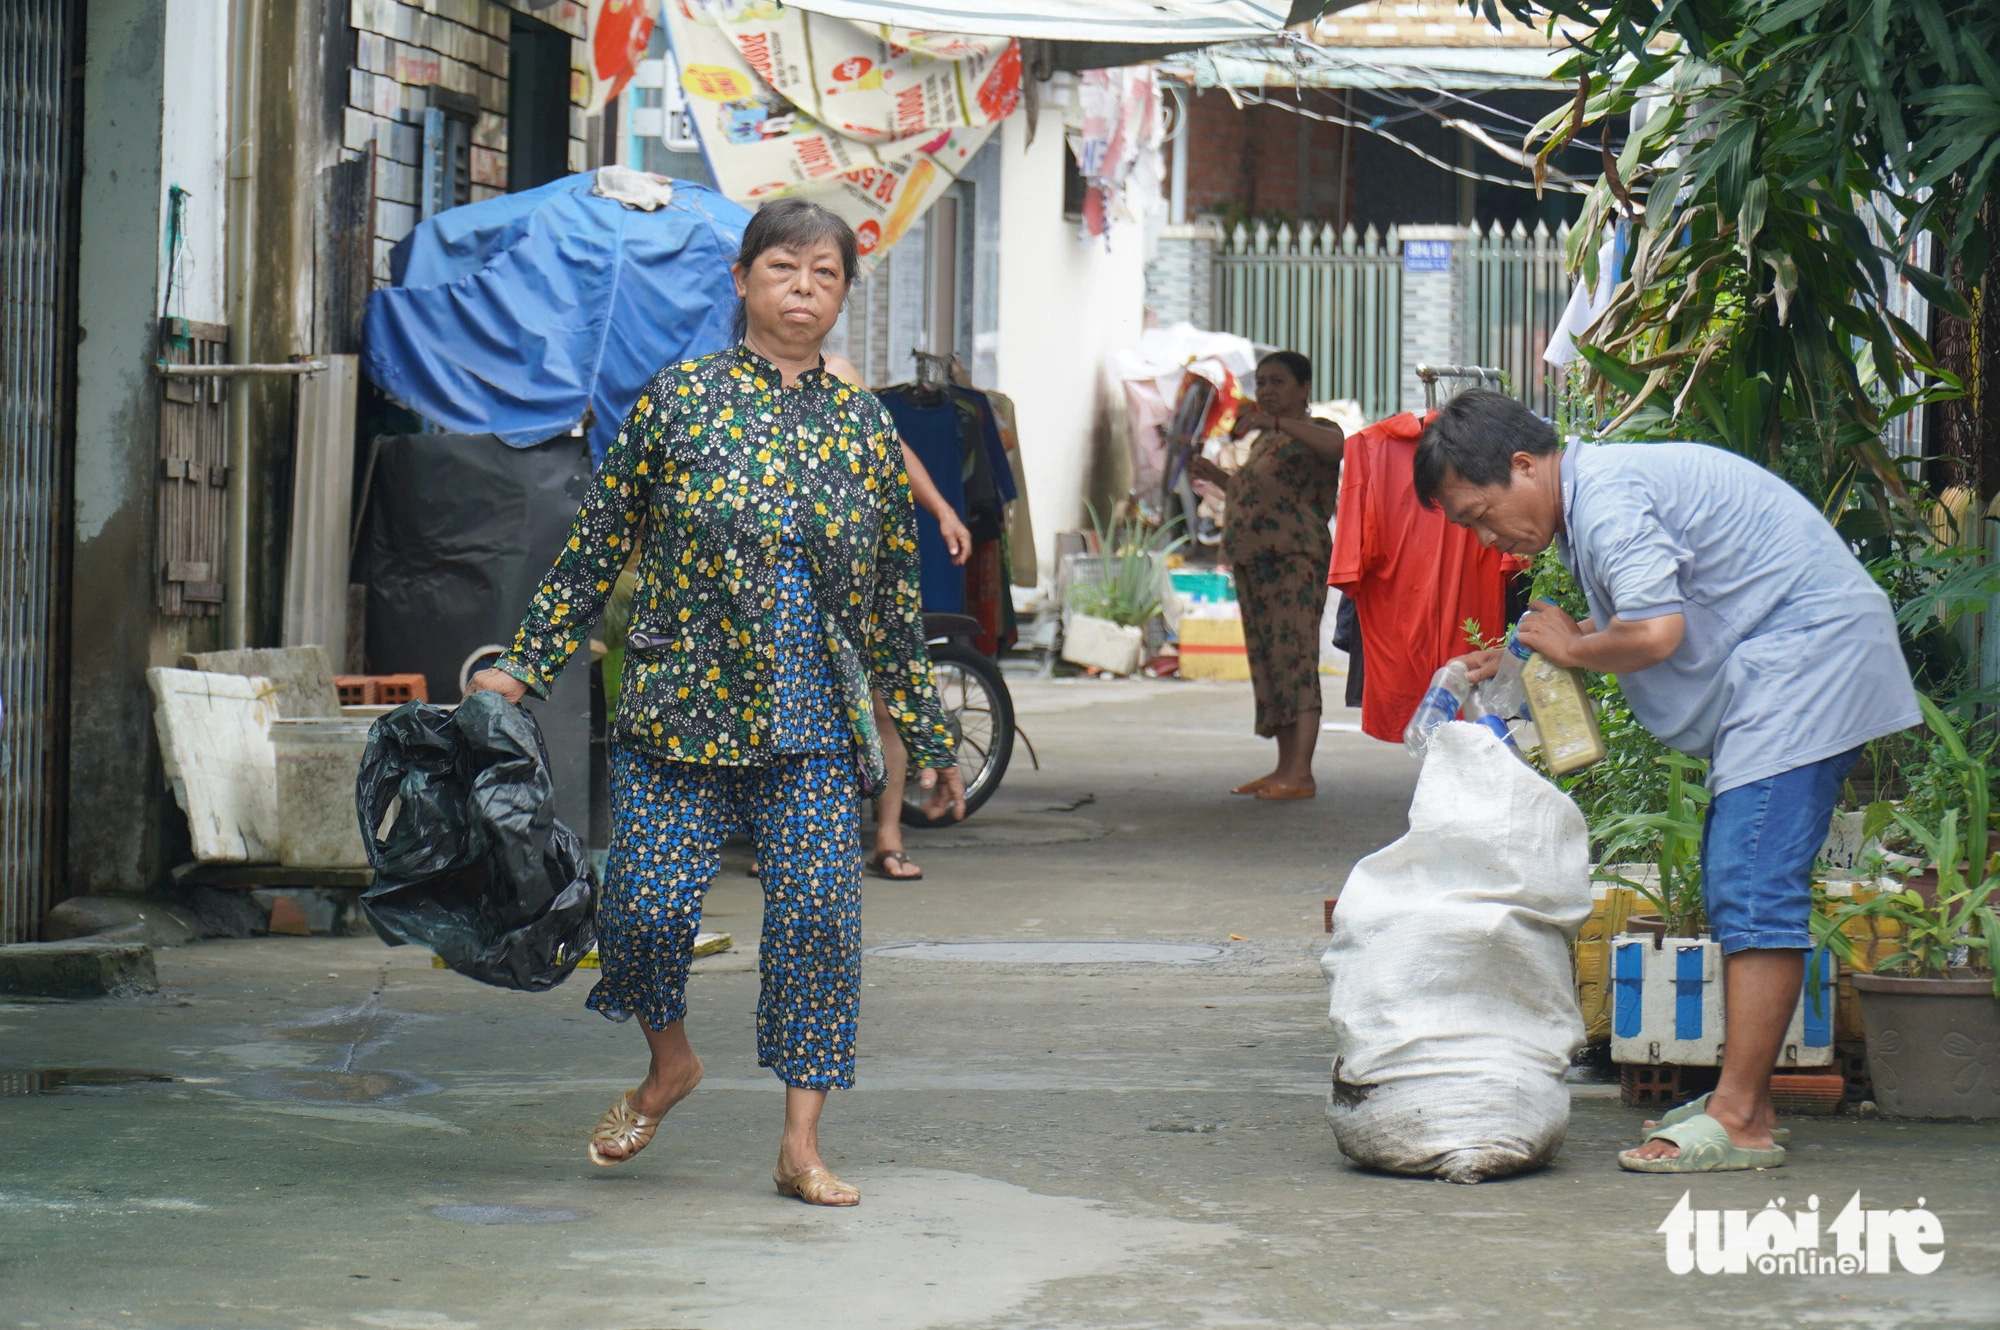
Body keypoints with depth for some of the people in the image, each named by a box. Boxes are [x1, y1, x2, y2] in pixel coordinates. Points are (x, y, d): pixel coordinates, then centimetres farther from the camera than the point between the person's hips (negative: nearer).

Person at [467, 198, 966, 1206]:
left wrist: (930, 740, 16)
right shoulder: (680, 400, 2)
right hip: (683, 706, -2)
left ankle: (801, 1143, 2)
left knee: (818, 910, -8)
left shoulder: (864, 427, 9)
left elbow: (893, 596, 15)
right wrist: (523, 666, 3)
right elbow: (597, 546, 7)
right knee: (648, 901, -9)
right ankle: (668, 1061, 23)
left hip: (815, 723, 2)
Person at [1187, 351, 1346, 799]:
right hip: (1252, 562, 10)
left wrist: (1274, 421, -35)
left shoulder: (1309, 434, -4)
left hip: (1295, 560, -10)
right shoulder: (1264, 442, 23)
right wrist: (1219, 477, 21)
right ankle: (1285, 768, 14)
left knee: (1295, 660, -14)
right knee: (1268, 663, 9)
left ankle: (1301, 774, -18)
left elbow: (1334, 444, -29)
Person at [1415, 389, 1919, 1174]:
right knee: (1735, 888, 13)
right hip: (1778, 675, 11)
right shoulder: (1595, 494, 14)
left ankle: (1738, 1122, -15)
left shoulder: (1606, 499, -18)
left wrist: (1569, 647, -9)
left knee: (1755, 890, -14)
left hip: (1810, 657, -11)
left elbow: (1655, 633, -26)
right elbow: (1630, 623, 22)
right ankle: (1743, 1100, 16)